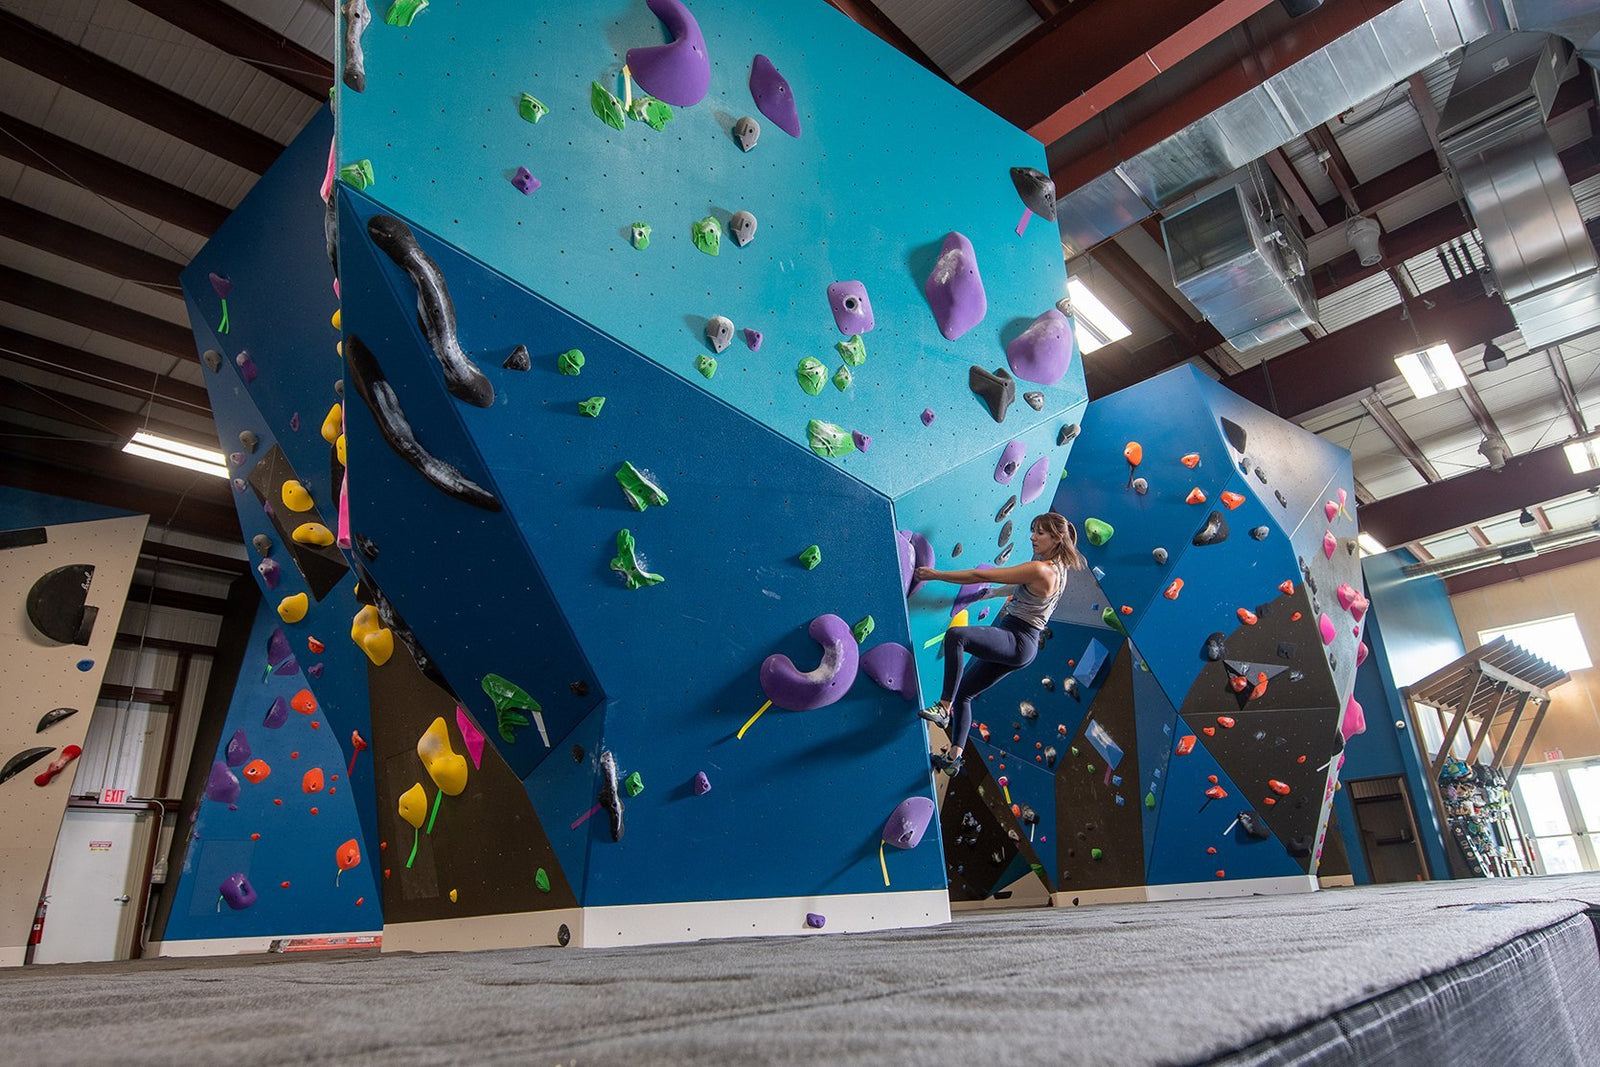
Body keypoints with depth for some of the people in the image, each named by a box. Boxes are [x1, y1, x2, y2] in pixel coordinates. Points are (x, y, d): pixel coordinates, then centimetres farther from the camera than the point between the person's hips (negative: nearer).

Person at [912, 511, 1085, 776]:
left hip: (1016, 641, -11)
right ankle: (954, 757, 11)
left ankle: (943, 708, -29)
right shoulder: (1057, 568, 13)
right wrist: (994, 592, 39)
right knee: (962, 693, 13)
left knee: (955, 634, -32)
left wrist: (937, 574, -14)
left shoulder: (1039, 570, -17)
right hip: (1018, 646, 11)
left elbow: (982, 576, -18)